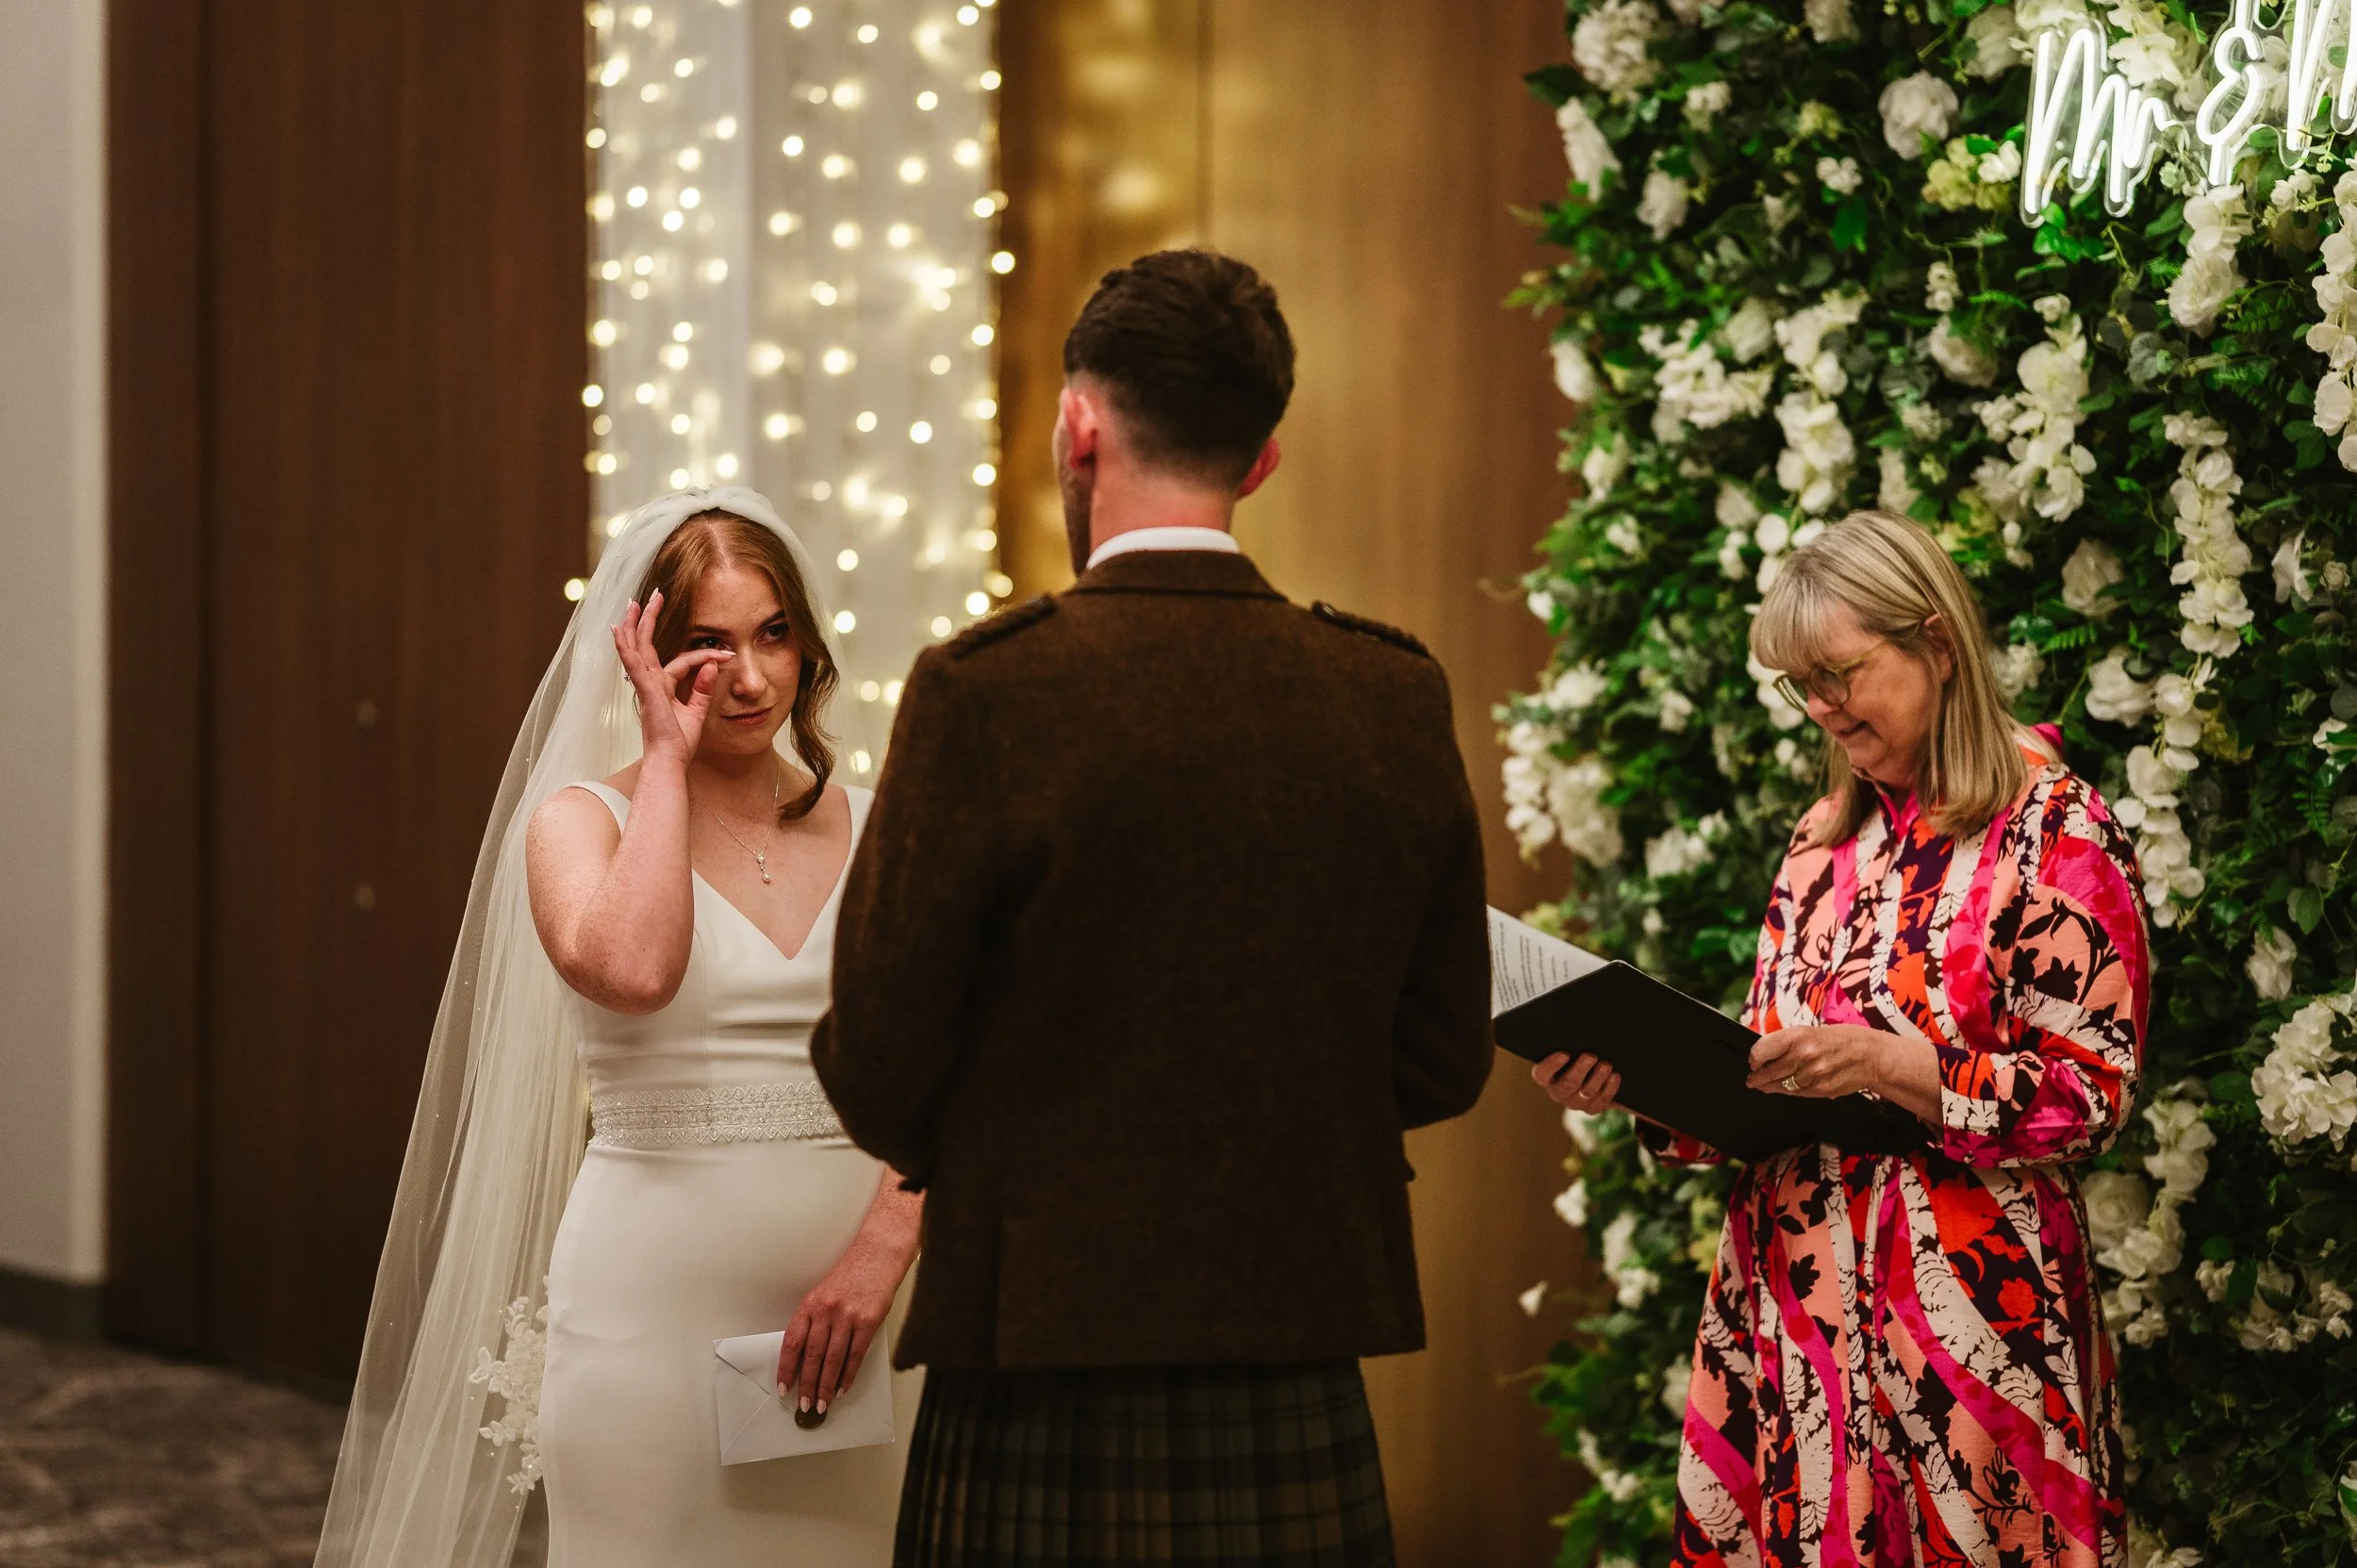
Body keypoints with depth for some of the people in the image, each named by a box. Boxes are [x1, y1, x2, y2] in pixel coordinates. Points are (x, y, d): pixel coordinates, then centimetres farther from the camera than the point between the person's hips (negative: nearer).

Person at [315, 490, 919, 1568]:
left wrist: (884, 1249, -16)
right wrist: (668, 757, -13)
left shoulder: (871, 832, 8)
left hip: (846, 1308, 3)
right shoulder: (580, 820, 0)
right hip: (652, 1308, -3)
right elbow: (632, 971, -23)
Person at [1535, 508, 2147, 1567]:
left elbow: (2093, 1095, -11)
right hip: (1792, 1300, 6)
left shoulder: (2056, 832, -5)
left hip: (1962, 1314, -6)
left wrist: (1889, 1063, -21)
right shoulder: (1827, 838, 15)